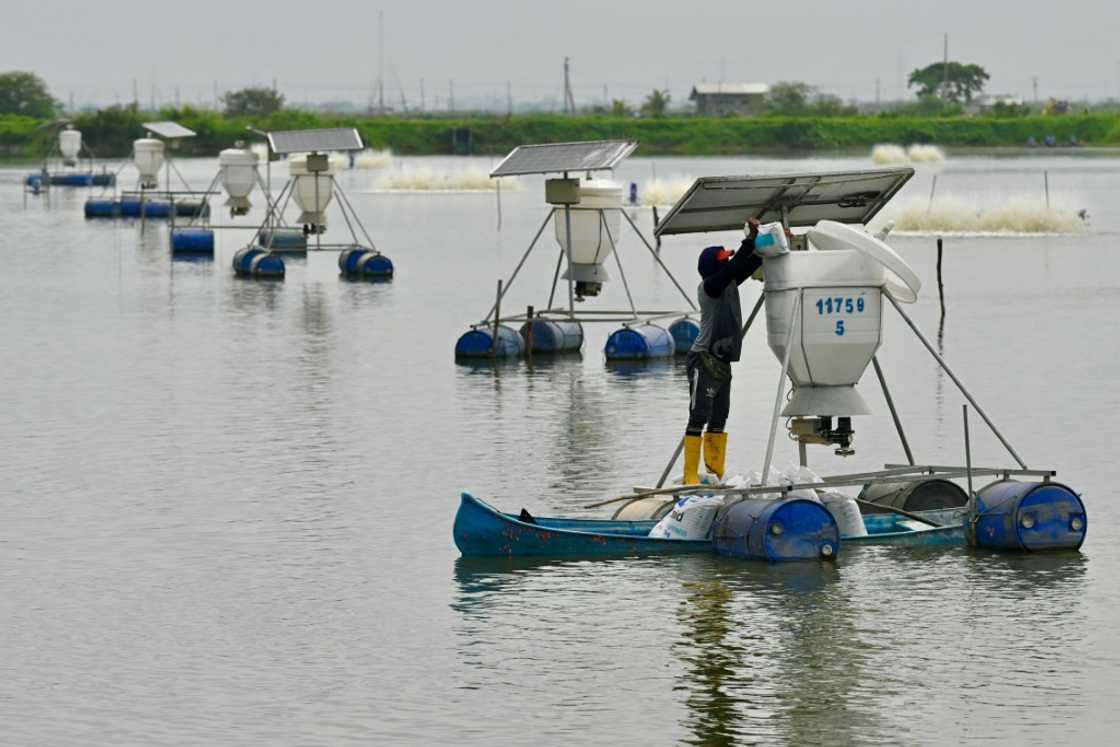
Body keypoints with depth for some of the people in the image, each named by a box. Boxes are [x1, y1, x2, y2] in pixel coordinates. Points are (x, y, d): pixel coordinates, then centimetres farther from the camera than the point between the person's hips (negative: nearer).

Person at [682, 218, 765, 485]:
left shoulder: (728, 284, 10)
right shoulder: (708, 287, -13)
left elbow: (751, 263, 14)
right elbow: (734, 267, -26)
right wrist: (750, 240, -23)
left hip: (722, 361, 9)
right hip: (704, 360, -9)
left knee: (719, 419, 11)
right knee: (699, 417, -11)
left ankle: (716, 473, 15)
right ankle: (690, 476, -13)